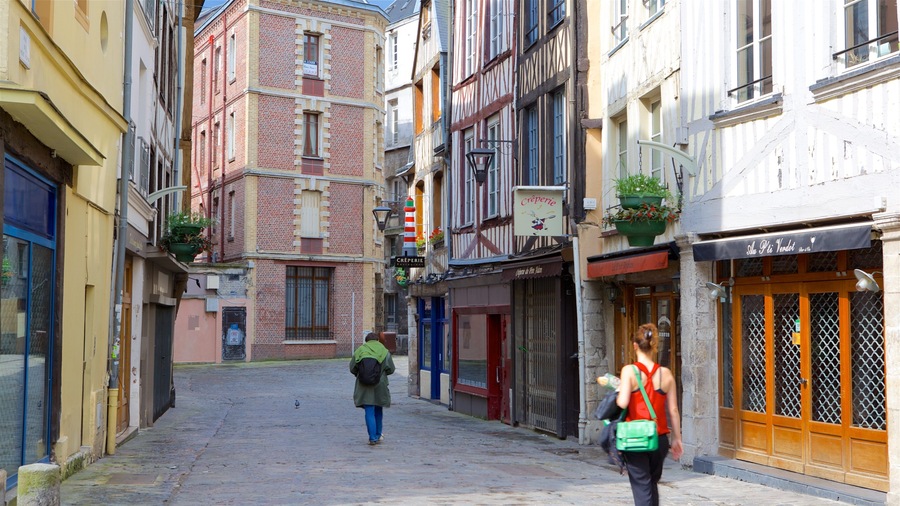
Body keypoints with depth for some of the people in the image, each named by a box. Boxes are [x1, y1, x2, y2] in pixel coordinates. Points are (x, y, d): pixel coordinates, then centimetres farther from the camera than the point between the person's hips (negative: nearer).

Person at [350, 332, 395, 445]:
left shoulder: (360, 351, 0)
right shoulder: (384, 351, 1)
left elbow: (352, 368, -1)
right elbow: (391, 369, -1)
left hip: (364, 386, -1)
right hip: (380, 385, 1)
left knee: (369, 412, -2)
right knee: (378, 411, 18)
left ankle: (373, 437, -11)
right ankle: (378, 435, 31)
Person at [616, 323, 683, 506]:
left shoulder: (629, 371, -10)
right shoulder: (666, 374, 0)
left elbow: (622, 403, -21)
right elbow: (673, 410, 3)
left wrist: (617, 392, 1)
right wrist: (677, 438, 12)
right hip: (659, 438, 4)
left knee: (641, 487, 2)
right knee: (652, 483, 24)